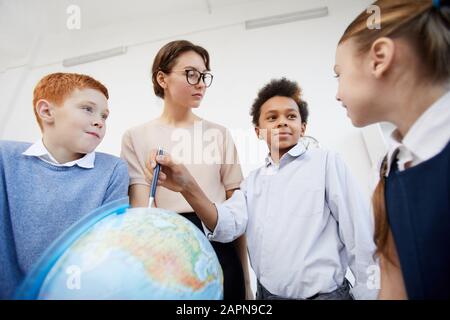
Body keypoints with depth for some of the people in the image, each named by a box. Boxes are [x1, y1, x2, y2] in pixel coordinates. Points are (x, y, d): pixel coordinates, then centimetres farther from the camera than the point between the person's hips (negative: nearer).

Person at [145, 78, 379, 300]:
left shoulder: (326, 162, -8)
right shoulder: (253, 181, 6)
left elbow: (360, 239, -9)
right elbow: (227, 226, -11)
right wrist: (188, 187, -27)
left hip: (324, 294, -4)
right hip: (266, 294, 5)